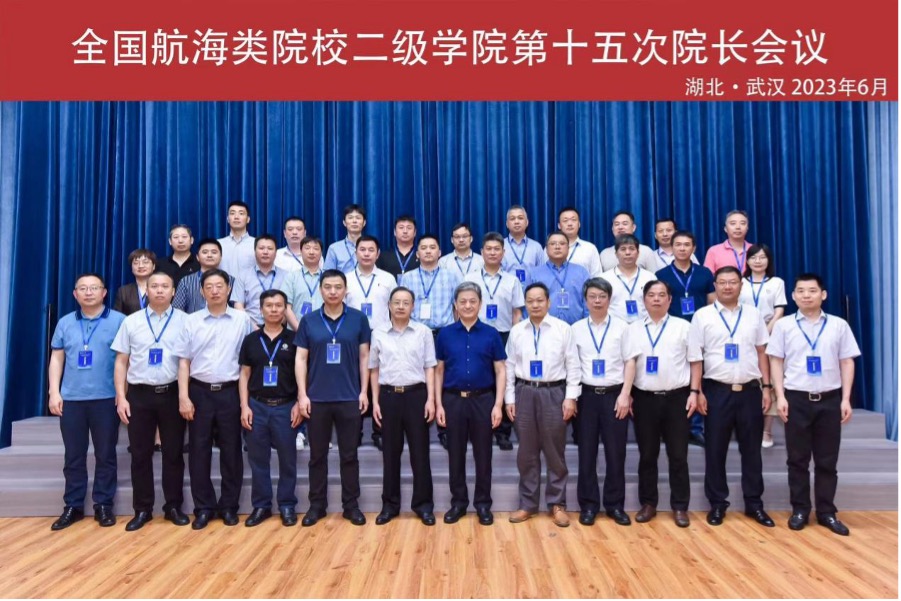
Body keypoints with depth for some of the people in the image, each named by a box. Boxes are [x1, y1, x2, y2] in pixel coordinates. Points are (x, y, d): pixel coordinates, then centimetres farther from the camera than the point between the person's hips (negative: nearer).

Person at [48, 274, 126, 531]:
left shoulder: (119, 321, -1)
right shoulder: (65, 323, 10)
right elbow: (56, 359, 11)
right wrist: (54, 392, 2)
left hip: (106, 398, -3)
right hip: (71, 399, 3)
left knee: (105, 455, 5)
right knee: (73, 456, 10)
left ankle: (103, 504, 15)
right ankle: (73, 506, 20)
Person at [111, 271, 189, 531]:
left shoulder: (185, 321, 0)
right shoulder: (131, 321, 6)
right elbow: (121, 361, 7)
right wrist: (121, 396, 0)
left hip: (172, 393, -1)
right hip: (140, 394, 1)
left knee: (173, 452, 7)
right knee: (140, 454, 8)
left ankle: (173, 506, 19)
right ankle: (142, 509, 20)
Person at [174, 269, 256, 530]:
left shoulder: (243, 320, 1)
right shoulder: (191, 321, 4)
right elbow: (183, 361, 4)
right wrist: (183, 397, -4)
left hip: (230, 391, -1)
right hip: (200, 391, 1)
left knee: (231, 450, 6)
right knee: (199, 450, 5)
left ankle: (229, 506, 19)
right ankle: (203, 507, 17)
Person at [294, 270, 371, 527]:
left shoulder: (358, 319, 0)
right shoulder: (308, 321, 2)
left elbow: (364, 357, 3)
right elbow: (301, 359, 3)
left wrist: (364, 391, -1)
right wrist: (302, 394, -4)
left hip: (349, 398, -1)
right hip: (317, 398, 1)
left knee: (349, 455, 8)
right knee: (318, 455, 11)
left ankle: (351, 505, 20)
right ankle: (317, 505, 23)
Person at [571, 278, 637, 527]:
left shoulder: (621, 327, 2)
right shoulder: (576, 329, 5)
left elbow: (630, 362, 0)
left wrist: (625, 395, -7)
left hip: (615, 394, -1)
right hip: (587, 395, 1)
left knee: (616, 453, 5)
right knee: (586, 453, 5)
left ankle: (615, 505, 19)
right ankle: (588, 505, 16)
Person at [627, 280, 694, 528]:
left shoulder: (683, 327, 4)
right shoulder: (634, 329, 7)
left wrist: (694, 392, -2)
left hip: (676, 397, -1)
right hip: (645, 398, 1)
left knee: (678, 455, 5)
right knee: (647, 455, 9)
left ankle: (680, 507, 17)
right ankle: (648, 504, 21)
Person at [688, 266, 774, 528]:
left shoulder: (753, 314, 8)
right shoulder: (702, 316, 0)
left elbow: (762, 352, 9)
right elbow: (695, 357, -2)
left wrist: (767, 387, 3)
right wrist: (697, 391, -8)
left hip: (750, 390, 2)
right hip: (717, 391, -2)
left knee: (752, 450, 10)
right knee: (715, 450, 6)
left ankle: (754, 504, 23)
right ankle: (717, 503, 18)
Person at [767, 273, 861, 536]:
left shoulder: (839, 325, 4)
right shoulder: (784, 325, 2)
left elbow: (847, 362, 5)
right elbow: (776, 362, 2)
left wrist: (846, 399, -1)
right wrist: (780, 396, -6)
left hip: (830, 399, 1)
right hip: (797, 399, -1)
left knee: (827, 460, 8)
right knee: (798, 459, 7)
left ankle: (826, 512, 20)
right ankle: (800, 510, 18)